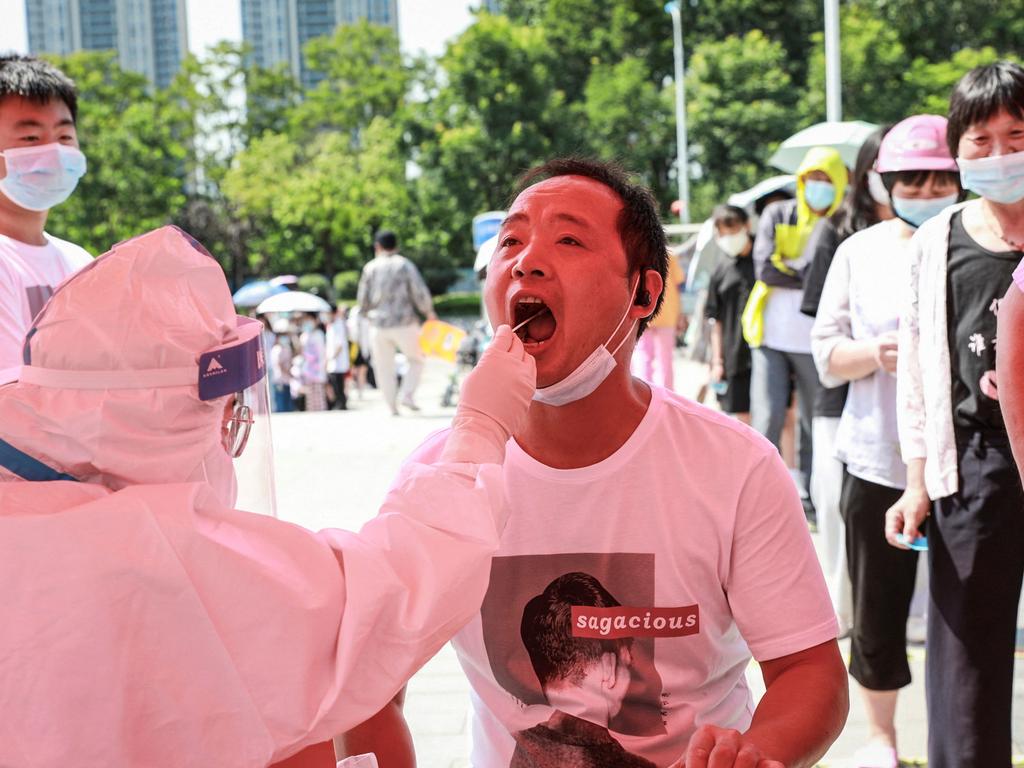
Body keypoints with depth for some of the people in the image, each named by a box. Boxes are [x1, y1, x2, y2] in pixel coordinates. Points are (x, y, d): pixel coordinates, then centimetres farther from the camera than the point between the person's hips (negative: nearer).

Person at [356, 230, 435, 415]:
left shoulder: (370, 268, 3)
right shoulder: (405, 265, -3)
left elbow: (363, 301, 7)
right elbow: (420, 293, -7)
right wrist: (429, 312, 10)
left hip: (379, 325, 2)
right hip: (404, 323, -2)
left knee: (384, 368, 9)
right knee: (416, 360, 16)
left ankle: (392, 408, 5)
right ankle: (407, 395, -2)